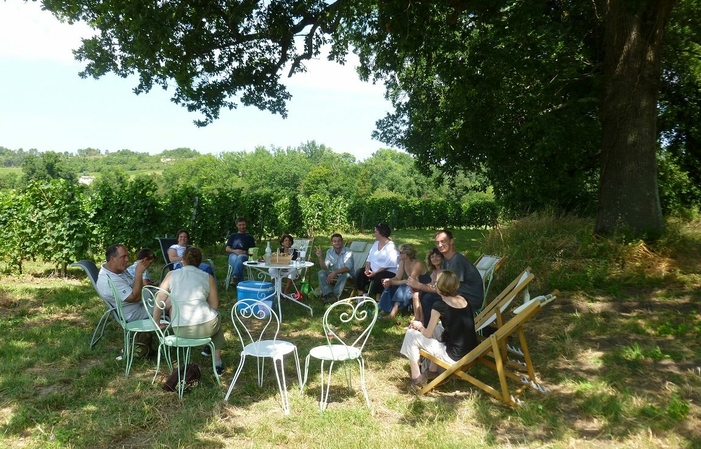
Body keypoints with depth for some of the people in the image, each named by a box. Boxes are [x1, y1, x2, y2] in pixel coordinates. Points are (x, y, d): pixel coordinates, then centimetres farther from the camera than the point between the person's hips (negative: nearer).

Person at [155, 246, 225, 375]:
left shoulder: (171, 275, 7)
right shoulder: (208, 277, 6)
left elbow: (159, 302, 4)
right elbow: (214, 306, 8)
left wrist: (156, 323, 19)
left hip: (180, 330, 2)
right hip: (206, 327, -1)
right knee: (217, 316, 35)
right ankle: (217, 362, 34)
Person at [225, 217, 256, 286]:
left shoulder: (249, 237, 25)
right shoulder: (233, 236, 27)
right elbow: (227, 249, 16)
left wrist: (246, 252, -9)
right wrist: (235, 251, -7)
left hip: (245, 256, -1)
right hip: (233, 255, 1)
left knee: (240, 257, -40)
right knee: (235, 259, -39)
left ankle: (235, 277, -58)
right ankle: (240, 282, -52)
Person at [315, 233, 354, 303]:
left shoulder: (348, 252, -16)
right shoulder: (329, 252, -1)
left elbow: (348, 268, -29)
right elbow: (324, 268, -6)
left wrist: (334, 272, -41)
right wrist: (320, 257, -22)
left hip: (345, 276, -4)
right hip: (334, 276, 5)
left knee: (345, 274, -37)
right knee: (321, 272, -19)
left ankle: (335, 295, -28)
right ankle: (329, 295, -32)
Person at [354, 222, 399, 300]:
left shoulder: (391, 247, -15)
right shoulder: (376, 243, 12)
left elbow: (388, 265, -22)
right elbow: (369, 258, 9)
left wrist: (375, 273, -23)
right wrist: (367, 269, -9)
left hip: (389, 272, -8)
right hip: (373, 270, 8)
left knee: (378, 277, -36)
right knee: (360, 272, -12)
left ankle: (377, 299, -21)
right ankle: (360, 296, -10)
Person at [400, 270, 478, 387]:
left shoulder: (439, 306, -14)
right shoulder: (463, 299, 5)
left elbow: (427, 334, -4)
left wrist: (419, 326, 18)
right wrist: (422, 326, 18)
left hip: (454, 357, -7)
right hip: (471, 353, 7)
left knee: (411, 334, 4)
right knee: (436, 328, 29)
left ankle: (416, 378, 13)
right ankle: (433, 370, 32)